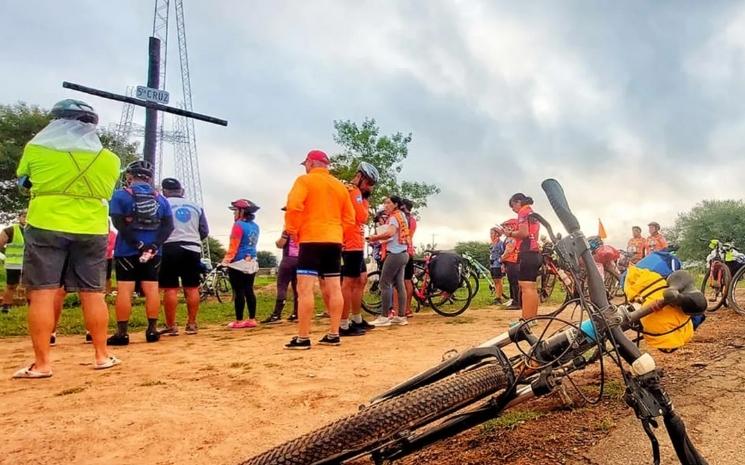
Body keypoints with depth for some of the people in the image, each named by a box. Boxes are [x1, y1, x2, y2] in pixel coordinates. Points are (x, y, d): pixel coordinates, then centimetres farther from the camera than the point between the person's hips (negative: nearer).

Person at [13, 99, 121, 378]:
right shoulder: (109, 159, 3)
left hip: (46, 227, -2)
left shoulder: (36, 149, 1)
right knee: (93, 294, 7)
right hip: (91, 230, 2)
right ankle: (102, 355, 15)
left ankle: (41, 364, 2)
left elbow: (23, 182, 16)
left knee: (42, 293, 2)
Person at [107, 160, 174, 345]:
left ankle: (122, 333, -2)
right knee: (152, 289, 5)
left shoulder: (121, 194, 0)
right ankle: (152, 330, 8)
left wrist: (138, 245, -14)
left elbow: (119, 223, -12)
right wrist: (153, 246, -8)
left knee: (124, 290, -2)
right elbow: (168, 226, 1)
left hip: (127, 251, -3)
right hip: (153, 253, 3)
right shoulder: (160, 198, 10)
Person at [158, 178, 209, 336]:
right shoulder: (196, 206, 13)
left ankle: (171, 326, 2)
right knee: (192, 288, 6)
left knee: (170, 289, 0)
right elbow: (205, 231, 13)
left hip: (170, 249, -3)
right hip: (193, 249, 4)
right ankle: (192, 324, 10)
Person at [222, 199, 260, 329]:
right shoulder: (255, 226, 11)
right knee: (249, 291, 10)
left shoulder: (238, 225, -12)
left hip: (238, 263, -7)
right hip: (252, 263, 8)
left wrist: (226, 261, -13)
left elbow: (233, 246, -15)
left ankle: (239, 321, 3)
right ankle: (252, 319, 12)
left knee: (239, 292, -2)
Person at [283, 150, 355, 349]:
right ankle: (333, 335, 10)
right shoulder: (340, 185, 16)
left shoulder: (305, 180, -2)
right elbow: (349, 218, 13)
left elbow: (294, 206, -17)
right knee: (334, 289, 7)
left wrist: (292, 230, -4)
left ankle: (303, 338, -6)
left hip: (311, 240, -6)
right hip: (334, 241, 6)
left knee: (305, 289, -6)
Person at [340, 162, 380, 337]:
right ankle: (343, 325, -7)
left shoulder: (351, 191, 21)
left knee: (361, 280, 16)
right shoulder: (354, 192, -12)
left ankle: (357, 320, 24)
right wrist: (365, 199, -5)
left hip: (355, 244, 11)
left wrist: (364, 198, 9)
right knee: (349, 283, -9)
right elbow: (362, 217, -18)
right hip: (352, 244, -11)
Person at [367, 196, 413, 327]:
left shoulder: (394, 217, -9)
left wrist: (375, 237, -15)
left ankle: (384, 317, -6)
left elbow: (390, 233, -27)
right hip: (402, 253, 10)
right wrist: (379, 239, 10)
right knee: (399, 285, 8)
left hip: (395, 254, -10)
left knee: (384, 283, -7)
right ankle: (401, 316, 9)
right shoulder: (401, 216, 20)